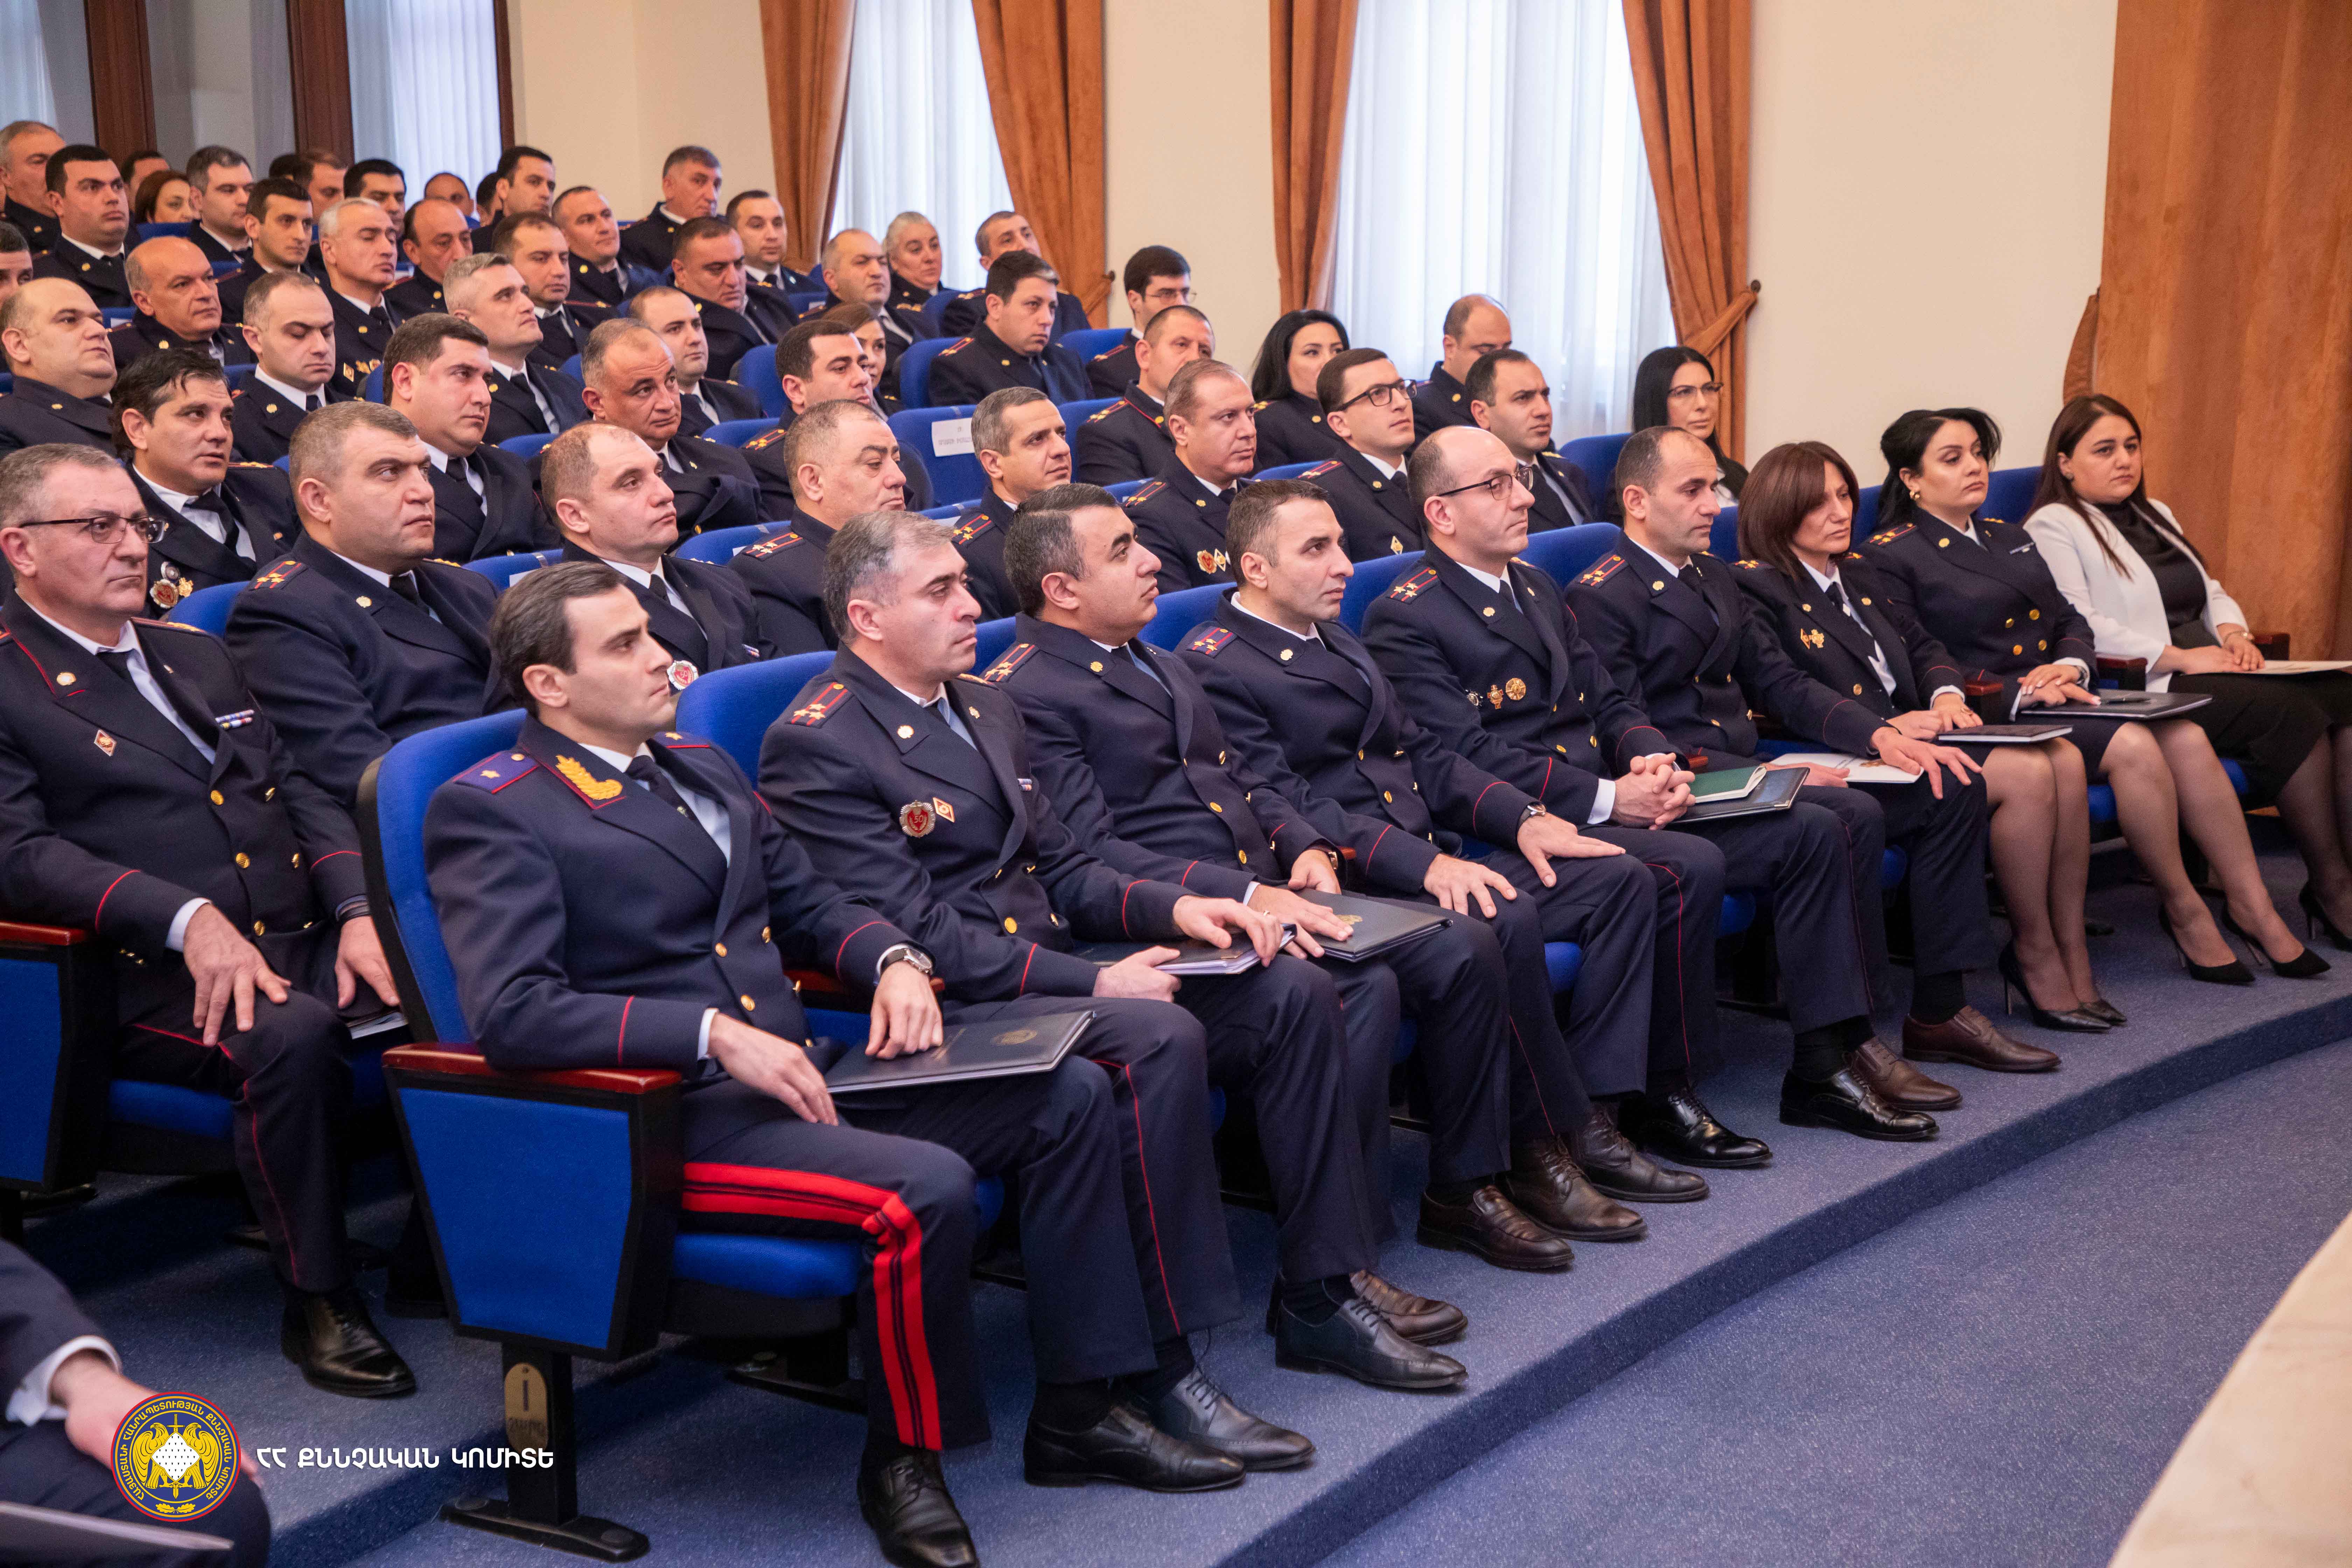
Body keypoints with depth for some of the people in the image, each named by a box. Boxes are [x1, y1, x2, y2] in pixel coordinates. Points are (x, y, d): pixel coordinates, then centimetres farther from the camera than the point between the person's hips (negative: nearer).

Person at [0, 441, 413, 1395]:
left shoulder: (194, 654, 23)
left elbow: (294, 791, 18)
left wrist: (357, 909, -1)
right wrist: (187, 919, -24)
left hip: (302, 942, 6)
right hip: (153, 980, -6)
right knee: (291, 1037, -35)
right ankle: (318, 1301, -18)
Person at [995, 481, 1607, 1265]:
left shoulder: (1161, 666, 23)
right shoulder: (1020, 695, -9)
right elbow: (1090, 857, -17)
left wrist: (1304, 847, 4)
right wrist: (1245, 896, -24)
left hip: (1268, 896, 9)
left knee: (1464, 949, -6)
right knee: (1361, 986, -30)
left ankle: (1464, 1189, 7)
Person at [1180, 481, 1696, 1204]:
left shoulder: (1337, 643, 24)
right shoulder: (1214, 668, -8)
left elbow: (1421, 752, 21)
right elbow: (1289, 806, -18)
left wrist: (1521, 817, 4)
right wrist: (1424, 863, -27)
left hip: (1436, 859, 10)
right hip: (1348, 885, -10)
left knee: (1618, 878, -3)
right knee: (1505, 916, -33)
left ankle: (1586, 1115, -6)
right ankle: (1548, 1140, -16)